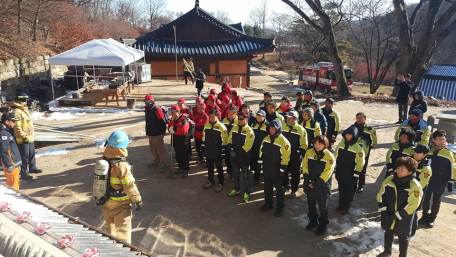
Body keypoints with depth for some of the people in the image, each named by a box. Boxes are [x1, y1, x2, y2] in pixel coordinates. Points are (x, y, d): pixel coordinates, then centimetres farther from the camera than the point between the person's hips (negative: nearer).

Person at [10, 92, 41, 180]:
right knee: (24, 157, -3)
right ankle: (24, 174, 6)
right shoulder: (16, 111, -19)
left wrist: (32, 134, 23)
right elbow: (17, 127, -23)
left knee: (31, 154, 22)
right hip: (23, 139, -10)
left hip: (30, 137, 10)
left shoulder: (24, 109, 13)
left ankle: (32, 167, 39)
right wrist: (23, 136, -23)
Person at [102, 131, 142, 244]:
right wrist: (138, 201, -10)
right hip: (120, 205, -7)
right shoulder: (122, 166, -26)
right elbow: (130, 186, -23)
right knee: (123, 230, 7)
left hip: (106, 203, 7)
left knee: (110, 227, 25)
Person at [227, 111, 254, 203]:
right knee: (235, 173, 19)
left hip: (244, 157, -6)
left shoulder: (249, 131, -14)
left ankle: (247, 193, 17)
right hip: (234, 156, 6)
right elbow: (229, 140, 6)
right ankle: (236, 189, 36)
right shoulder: (234, 128, 5)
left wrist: (237, 152, -19)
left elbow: (247, 146, -19)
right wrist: (231, 150, -10)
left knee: (245, 175, 4)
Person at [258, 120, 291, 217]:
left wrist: (282, 170, -16)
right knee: (267, 187, 18)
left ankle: (280, 207, 21)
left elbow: (285, 157, -17)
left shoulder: (283, 141, -17)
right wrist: (260, 162, 10)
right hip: (267, 168, 6)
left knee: (279, 188, 7)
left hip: (276, 170, -6)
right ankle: (268, 203, 35)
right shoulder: (266, 138, 3)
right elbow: (262, 151, 12)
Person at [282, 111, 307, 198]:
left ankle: (294, 190, 21)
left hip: (295, 157, -4)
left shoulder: (301, 129, -10)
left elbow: (304, 145, -8)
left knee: (295, 174, 6)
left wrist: (299, 153, -16)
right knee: (284, 172, 16)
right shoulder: (283, 127, 3)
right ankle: (286, 186, 37)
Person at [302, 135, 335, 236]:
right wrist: (308, 181, -11)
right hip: (309, 185, 4)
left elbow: (327, 173, -18)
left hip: (322, 187, -4)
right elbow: (305, 167, -2)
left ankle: (323, 224, 31)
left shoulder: (329, 156, -14)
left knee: (323, 207, 11)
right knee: (311, 204, 20)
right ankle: (313, 221, 41)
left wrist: (316, 184, -19)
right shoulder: (309, 152, -3)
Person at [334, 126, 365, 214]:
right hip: (340, 173, 4)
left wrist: (356, 175, -13)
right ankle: (341, 204, 37)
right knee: (341, 189, 18)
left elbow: (360, 163, -13)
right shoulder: (341, 144, -1)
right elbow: (335, 155, 10)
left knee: (349, 191, 11)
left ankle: (346, 207, 28)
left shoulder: (358, 148, -16)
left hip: (350, 175, -4)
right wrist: (334, 168, 12)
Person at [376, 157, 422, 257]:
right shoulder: (389, 180, -6)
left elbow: (412, 205, -20)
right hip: (388, 216, 4)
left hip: (403, 219, -4)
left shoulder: (414, 186, -19)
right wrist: (384, 210, -10)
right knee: (388, 233, 24)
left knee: (403, 237, 15)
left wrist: (397, 216, -20)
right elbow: (381, 195, -1)